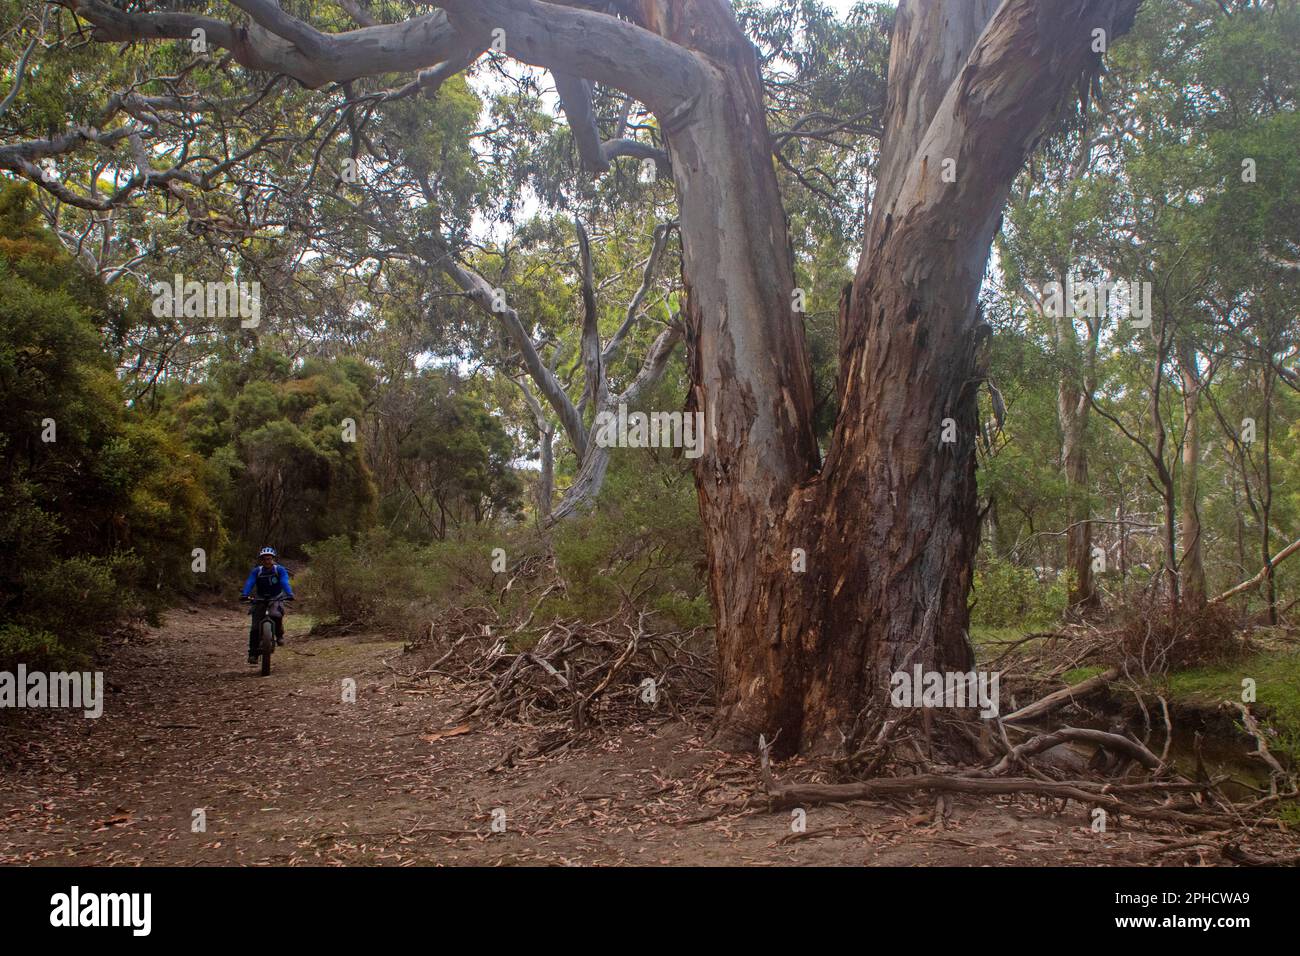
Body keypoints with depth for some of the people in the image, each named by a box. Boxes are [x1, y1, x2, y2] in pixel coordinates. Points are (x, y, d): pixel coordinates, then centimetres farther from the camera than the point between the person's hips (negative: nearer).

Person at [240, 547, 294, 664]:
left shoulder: (280, 570, -9)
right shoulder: (256, 571, -5)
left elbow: (285, 582, -23)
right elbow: (249, 583, -19)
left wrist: (289, 594, -42)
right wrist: (244, 595, -38)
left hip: (276, 599, -2)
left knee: (276, 615, -34)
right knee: (255, 628, -8)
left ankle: (279, 635, -7)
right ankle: (253, 653, 3)